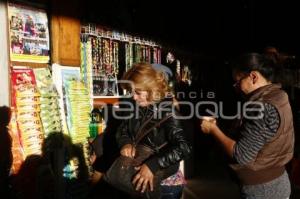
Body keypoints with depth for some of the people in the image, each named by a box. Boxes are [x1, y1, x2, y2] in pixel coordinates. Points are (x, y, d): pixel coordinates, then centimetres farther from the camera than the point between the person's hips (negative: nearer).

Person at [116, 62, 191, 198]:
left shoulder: (166, 111, -22)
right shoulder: (137, 106, -2)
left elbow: (183, 148, -32)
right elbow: (122, 130, 9)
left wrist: (152, 166, -39)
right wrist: (125, 143, -15)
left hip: (160, 165, -6)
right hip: (136, 160, 6)